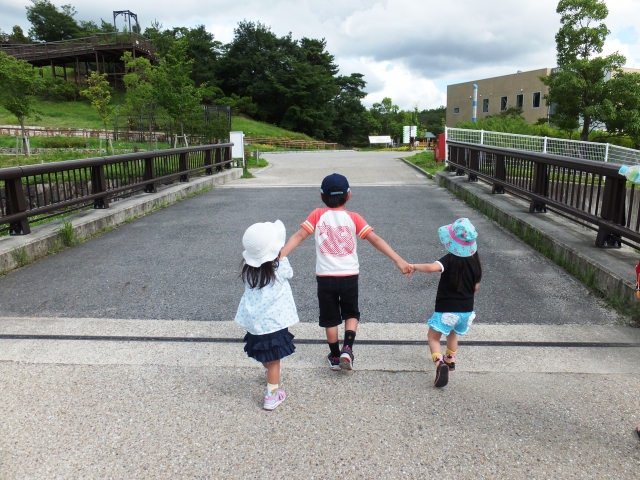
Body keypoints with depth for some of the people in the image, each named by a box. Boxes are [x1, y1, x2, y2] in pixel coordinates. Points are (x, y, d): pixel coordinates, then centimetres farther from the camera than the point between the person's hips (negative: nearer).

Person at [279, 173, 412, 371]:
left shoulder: (318, 215, -3)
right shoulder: (353, 217, -3)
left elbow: (298, 236, -12)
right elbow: (375, 240, -9)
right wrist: (398, 260, -10)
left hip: (325, 277, 0)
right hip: (349, 276, 0)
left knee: (330, 319, 15)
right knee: (351, 314, 21)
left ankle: (335, 356, 26)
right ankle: (347, 349, 3)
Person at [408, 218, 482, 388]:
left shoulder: (450, 260, -18)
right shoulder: (475, 261, 1)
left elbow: (432, 267, -39)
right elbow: (476, 287, 12)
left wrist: (415, 266, -24)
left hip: (446, 310, -6)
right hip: (466, 310, 6)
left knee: (433, 336, 9)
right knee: (452, 334, 32)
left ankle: (440, 364, -14)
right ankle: (450, 361, 49)